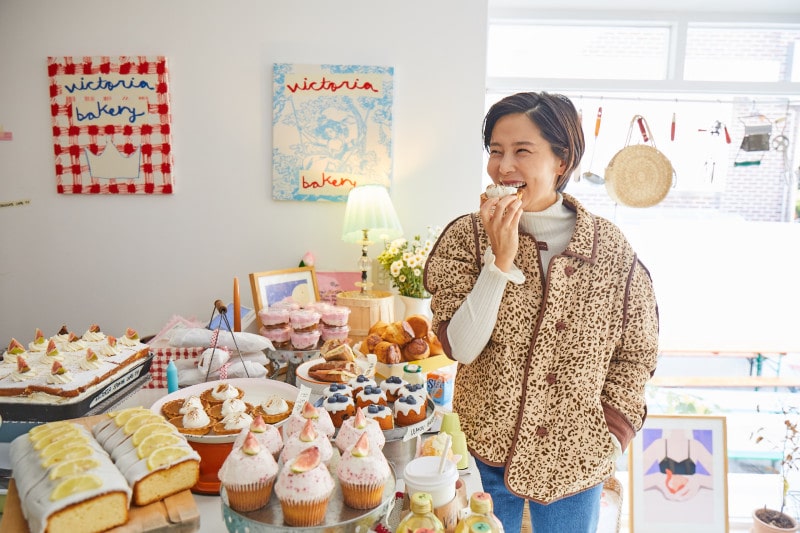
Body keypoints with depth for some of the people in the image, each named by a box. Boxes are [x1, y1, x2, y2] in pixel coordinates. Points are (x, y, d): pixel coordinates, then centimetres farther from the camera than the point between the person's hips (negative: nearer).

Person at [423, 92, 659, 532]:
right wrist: (501, 258, -24)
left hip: (576, 460, 1)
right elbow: (460, 348, -18)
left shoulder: (611, 248, -7)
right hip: (488, 452, 0)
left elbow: (635, 355, 2)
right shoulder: (467, 236, -10)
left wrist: (612, 439, -4)